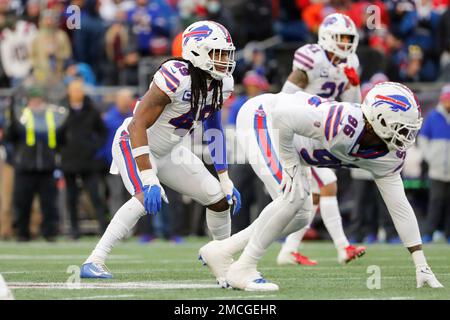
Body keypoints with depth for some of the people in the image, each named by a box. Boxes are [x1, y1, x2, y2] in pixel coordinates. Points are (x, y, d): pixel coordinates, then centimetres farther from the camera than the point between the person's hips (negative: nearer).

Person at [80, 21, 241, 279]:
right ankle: (94, 262, -29)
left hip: (169, 151, 8)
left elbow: (214, 130, 8)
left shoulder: (222, 83, -7)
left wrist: (225, 181, 7)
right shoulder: (176, 78, -32)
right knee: (146, 198, -32)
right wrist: (148, 178, -38)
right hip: (134, 142, -8)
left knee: (221, 199, 3)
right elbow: (138, 125, -33)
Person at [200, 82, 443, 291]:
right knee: (292, 196, -23)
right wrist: (289, 164, -25)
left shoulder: (389, 157, -12)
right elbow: (283, 115, -35)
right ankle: (243, 269, -10)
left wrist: (421, 265, -6)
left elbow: (400, 207, -5)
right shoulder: (346, 123, -38)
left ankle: (221, 251, 16)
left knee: (300, 217, 6)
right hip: (262, 117, -9)